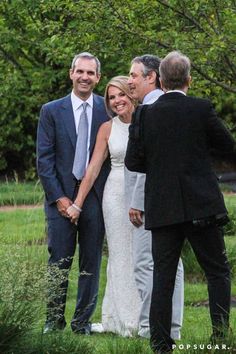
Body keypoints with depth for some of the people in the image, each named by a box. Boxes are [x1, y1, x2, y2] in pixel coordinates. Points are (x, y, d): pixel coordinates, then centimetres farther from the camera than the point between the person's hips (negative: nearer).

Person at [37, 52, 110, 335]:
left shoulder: (108, 110, 5)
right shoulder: (51, 111, 4)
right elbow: (44, 159, 1)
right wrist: (59, 197, -7)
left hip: (96, 196, 1)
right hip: (62, 197, -1)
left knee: (91, 263, 4)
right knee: (59, 263, -1)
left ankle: (83, 321, 11)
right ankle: (54, 320, 6)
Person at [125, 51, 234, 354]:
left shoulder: (145, 115, 1)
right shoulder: (201, 109, -5)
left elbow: (132, 161, 3)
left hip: (161, 209, 2)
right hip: (200, 204, -2)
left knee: (163, 275, 6)